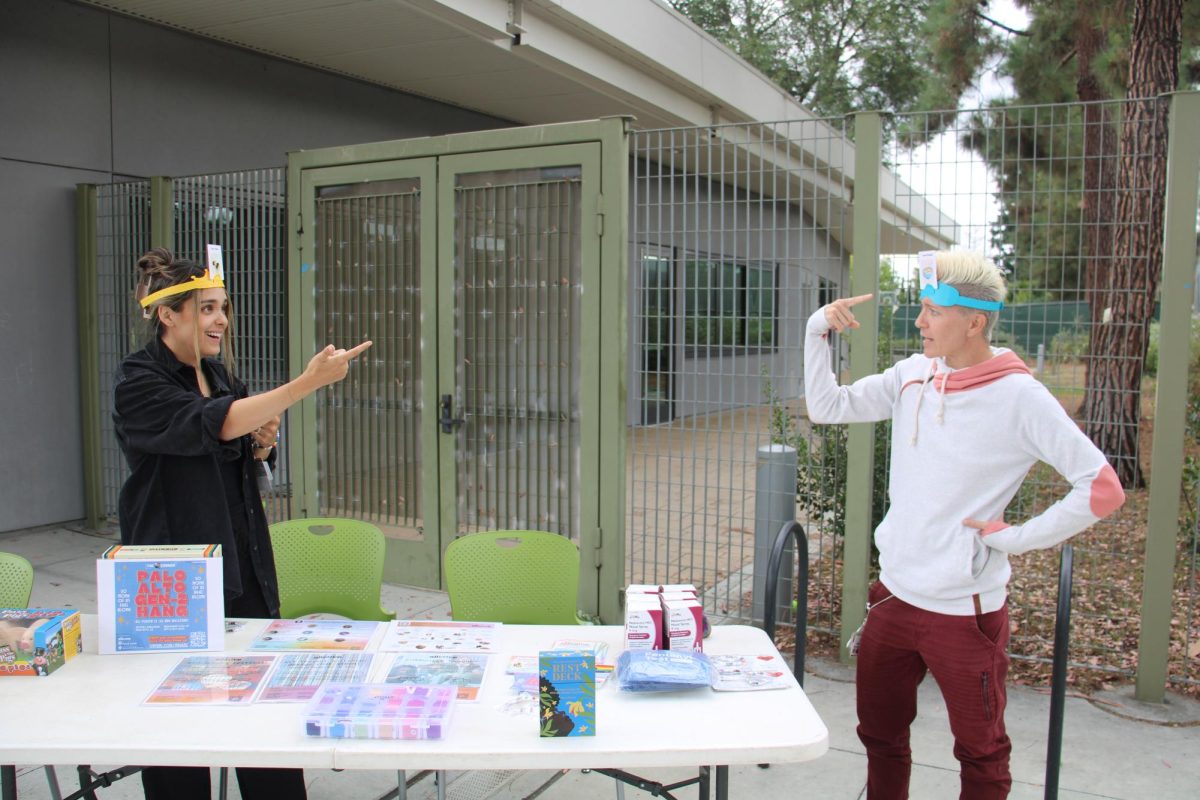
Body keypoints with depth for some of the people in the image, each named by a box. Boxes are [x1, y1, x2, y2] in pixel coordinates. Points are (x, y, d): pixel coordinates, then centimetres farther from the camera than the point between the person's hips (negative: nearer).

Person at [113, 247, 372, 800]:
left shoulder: (217, 371, 9)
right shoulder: (138, 383, -12)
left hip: (243, 563, 6)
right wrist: (308, 382, -37)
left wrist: (261, 444, -2)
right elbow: (210, 424, -31)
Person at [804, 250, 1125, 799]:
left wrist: (1018, 537, -14)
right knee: (880, 735, 21)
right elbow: (826, 406, 5)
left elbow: (1103, 490, -14)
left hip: (966, 610, -5)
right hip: (893, 596, 5)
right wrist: (819, 330, -5)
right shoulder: (911, 376, 1)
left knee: (980, 753, 14)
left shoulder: (1019, 397, -15)